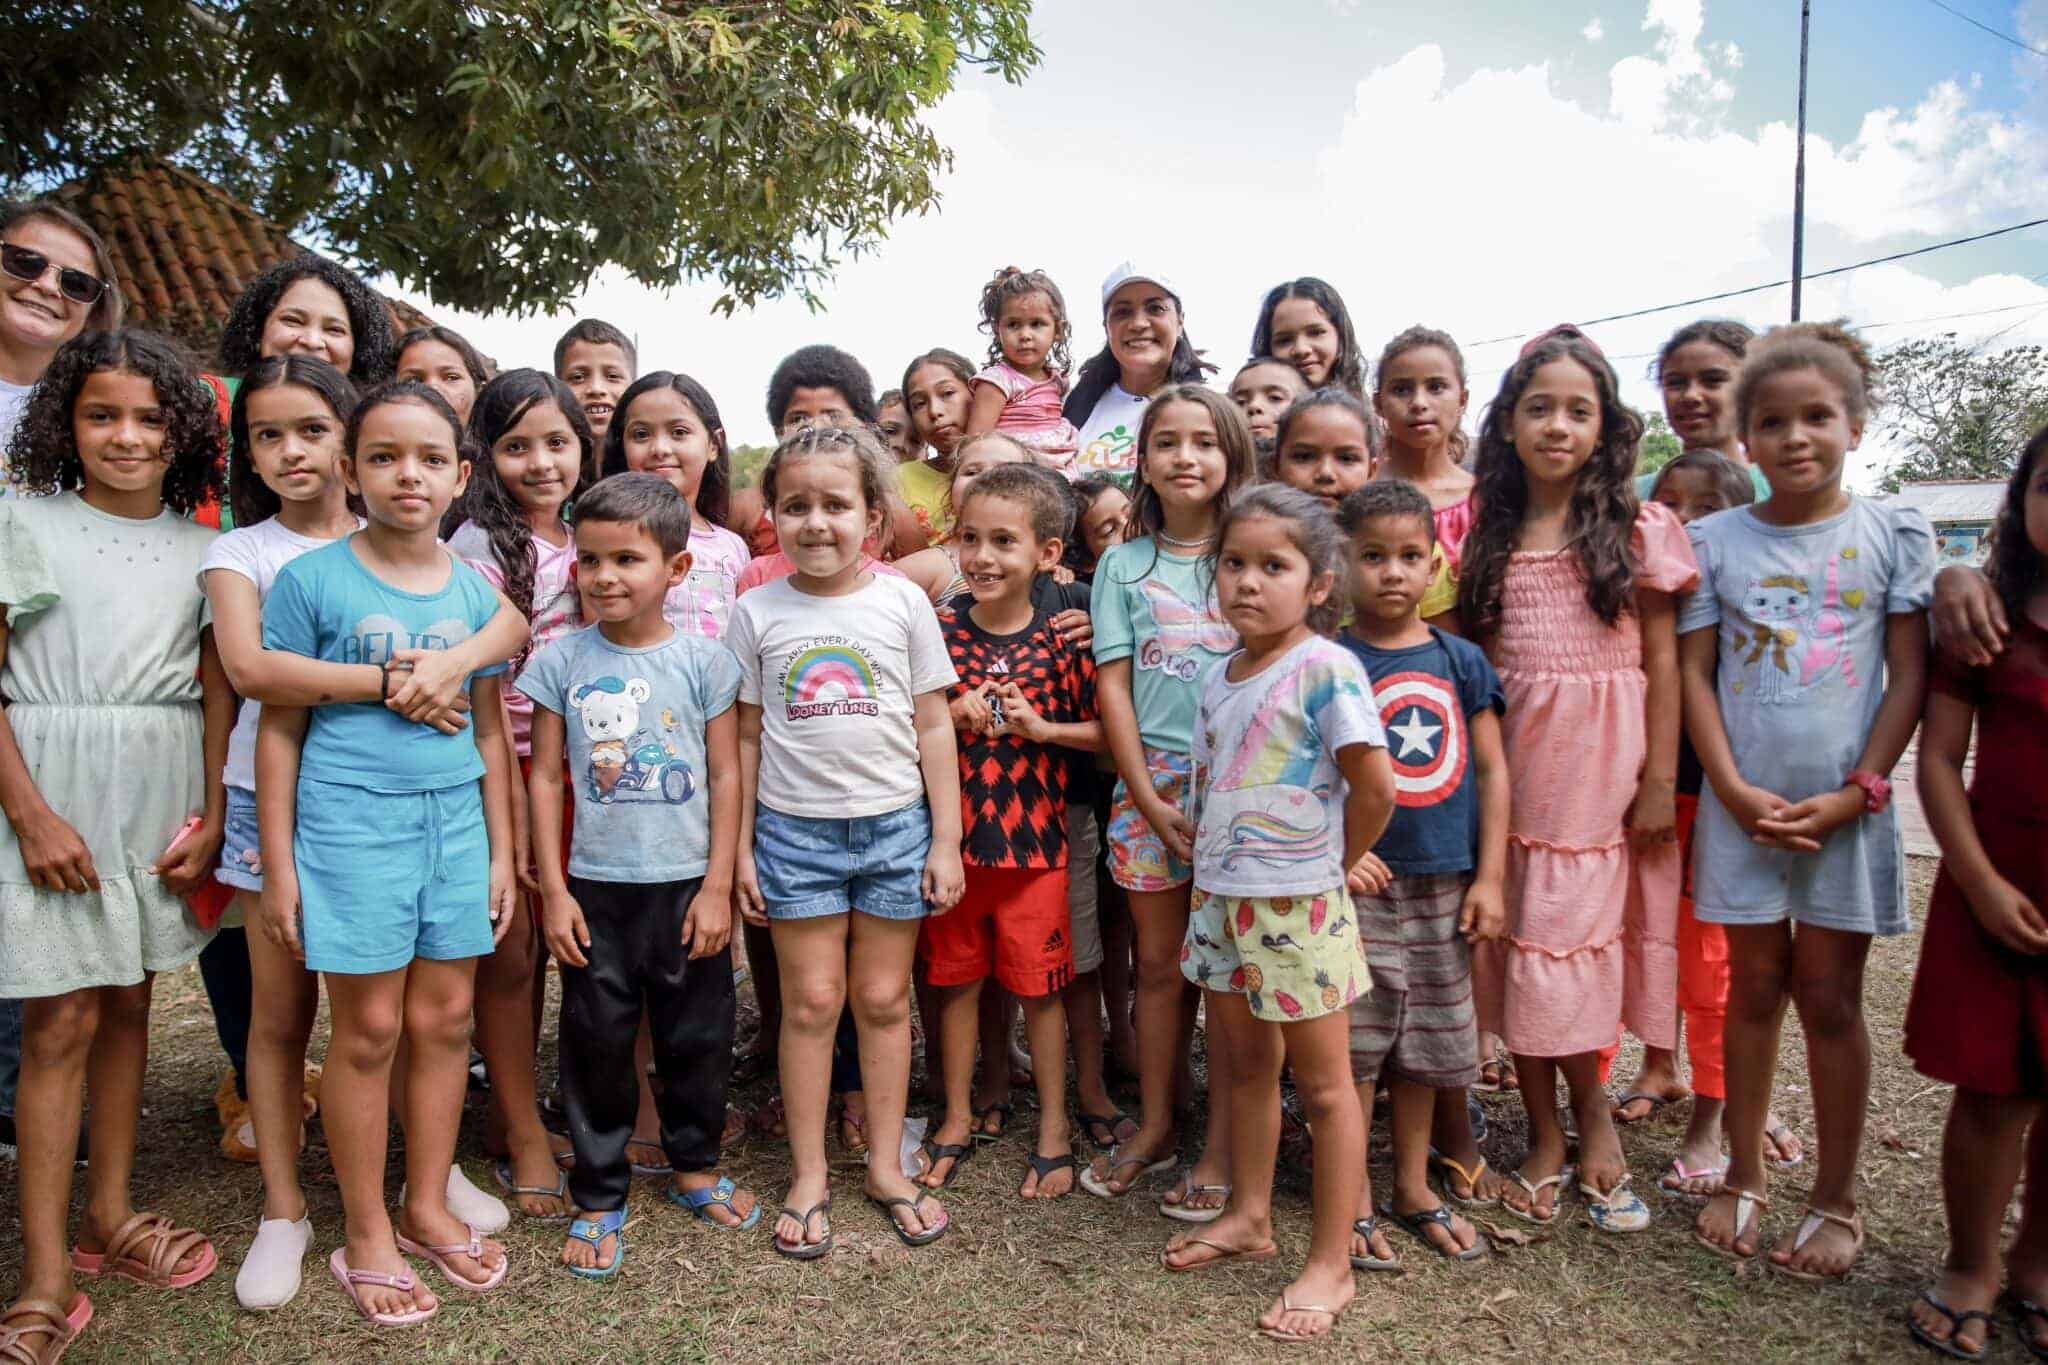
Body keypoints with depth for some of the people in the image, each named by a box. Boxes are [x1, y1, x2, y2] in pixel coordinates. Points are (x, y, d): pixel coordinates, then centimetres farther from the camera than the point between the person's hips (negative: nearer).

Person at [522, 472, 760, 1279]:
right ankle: (598, 1196, 25)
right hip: (595, 888, 0)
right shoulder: (561, 661, -2)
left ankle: (695, 1167, 34)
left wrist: (717, 886, -4)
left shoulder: (703, 660, -3)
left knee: (697, 1035, 12)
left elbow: (726, 775, -1)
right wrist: (553, 891, -2)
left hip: (687, 885, 0)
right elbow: (545, 777, 1)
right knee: (597, 1042, 9)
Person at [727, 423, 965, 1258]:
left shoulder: (902, 602, 0)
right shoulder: (756, 612, 1)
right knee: (812, 1002, 6)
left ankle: (886, 1166, 25)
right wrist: (741, 850, 3)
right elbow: (747, 737, 5)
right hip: (795, 829, 0)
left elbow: (932, 727, 2)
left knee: (883, 1000, 9)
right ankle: (809, 1178, 20)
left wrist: (946, 841, 0)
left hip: (895, 824, 0)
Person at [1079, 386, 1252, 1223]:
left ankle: (1223, 1146, 13)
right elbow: (1112, 684, 3)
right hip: (1151, 782, 2)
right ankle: (1155, 1128, 25)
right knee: (1158, 964, 11)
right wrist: (1148, 796, -5)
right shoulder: (1124, 566, 8)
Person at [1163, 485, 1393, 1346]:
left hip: (1297, 903, -7)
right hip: (1222, 896, 7)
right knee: (1246, 1064, 20)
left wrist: (1340, 860, -4)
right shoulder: (1218, 679, 7)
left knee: (1323, 1083, 6)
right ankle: (1249, 1217, 37)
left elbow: (1374, 785, -17)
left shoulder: (1325, 669, -16)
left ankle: (1330, 1265, 18)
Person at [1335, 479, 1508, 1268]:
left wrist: (1489, 877, 2)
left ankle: (1413, 1186, 31)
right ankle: (1353, 1199, 18)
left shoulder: (1461, 661, 5)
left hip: (1444, 881, 4)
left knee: (1427, 1038, 15)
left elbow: (1491, 769, 7)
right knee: (1354, 1039, 3)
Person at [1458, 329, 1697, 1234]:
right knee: (1516, 946, 5)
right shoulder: (1487, 537, 8)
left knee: (1569, 941, -3)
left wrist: (1660, 780, -5)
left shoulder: (1639, 531, 2)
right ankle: (1547, 1135, 19)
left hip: (1603, 766, -2)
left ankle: (1591, 1115, 20)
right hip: (1510, 762, 3)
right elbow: (1472, 658, 7)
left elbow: (1662, 661, 0)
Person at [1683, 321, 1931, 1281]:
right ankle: (1743, 1179, 25)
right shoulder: (1716, 540, 1)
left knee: (1829, 996, 7)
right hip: (1742, 804, 1)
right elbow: (1696, 674, 0)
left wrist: (1856, 793, -10)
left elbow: (1909, 675, -2)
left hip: (1846, 806, -1)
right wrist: (1736, 791, -9)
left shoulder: (1892, 535, 0)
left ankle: (1836, 1200, 22)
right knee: (1754, 987, 11)